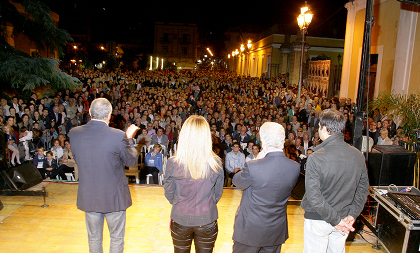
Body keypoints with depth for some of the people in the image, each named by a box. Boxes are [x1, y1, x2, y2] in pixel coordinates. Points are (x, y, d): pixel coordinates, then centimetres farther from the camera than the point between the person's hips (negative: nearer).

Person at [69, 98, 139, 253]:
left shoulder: (74, 133, -10)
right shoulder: (118, 136, -22)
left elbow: (76, 158, 7)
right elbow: (131, 161, -8)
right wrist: (129, 138, 6)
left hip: (88, 197, 4)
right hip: (114, 197, -3)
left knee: (94, 239, 23)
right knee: (117, 238, 17)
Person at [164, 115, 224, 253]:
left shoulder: (173, 163, -17)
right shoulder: (216, 163, -16)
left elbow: (169, 194, -4)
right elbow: (218, 194, -3)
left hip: (180, 220, 0)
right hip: (207, 220, 0)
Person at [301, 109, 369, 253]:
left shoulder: (315, 158, -23)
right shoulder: (358, 156, -6)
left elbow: (314, 197, -24)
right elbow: (363, 189, 2)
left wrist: (335, 220, -15)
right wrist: (352, 214, 3)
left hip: (318, 220, -5)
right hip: (344, 217, 5)